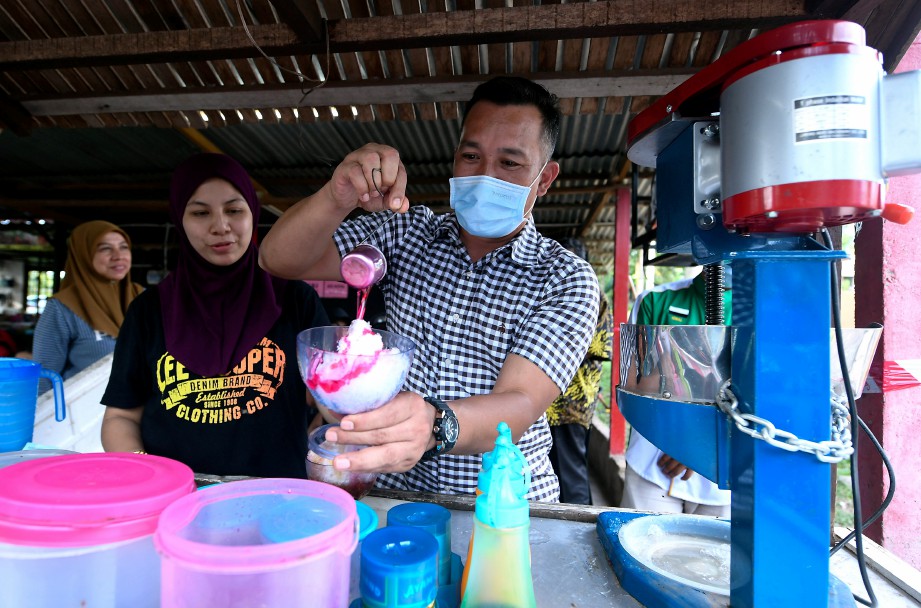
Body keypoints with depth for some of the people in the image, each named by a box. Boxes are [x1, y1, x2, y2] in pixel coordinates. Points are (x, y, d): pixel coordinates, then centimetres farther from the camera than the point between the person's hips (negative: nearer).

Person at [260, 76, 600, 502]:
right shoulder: (408, 233, 3)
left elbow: (519, 405, -19)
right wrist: (338, 199, -22)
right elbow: (280, 260, -3)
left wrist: (435, 427, -40)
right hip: (396, 488, 2)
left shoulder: (565, 279, -6)